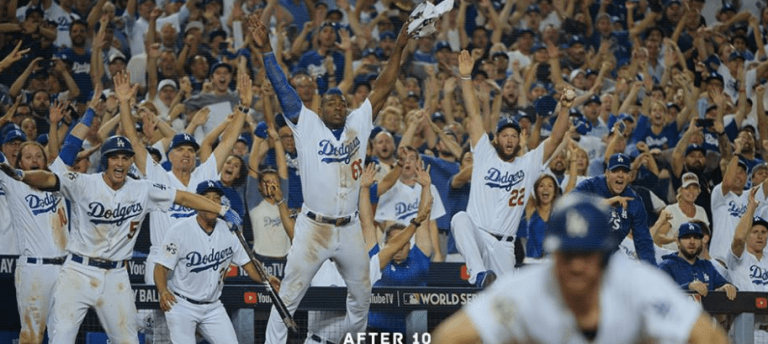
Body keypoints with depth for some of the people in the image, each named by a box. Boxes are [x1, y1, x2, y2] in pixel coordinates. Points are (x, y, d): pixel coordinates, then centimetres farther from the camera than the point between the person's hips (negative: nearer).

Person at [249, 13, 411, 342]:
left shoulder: (358, 124, 8)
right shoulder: (307, 124, 1)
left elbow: (382, 89, 6)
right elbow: (282, 88, -6)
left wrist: (398, 48, 0)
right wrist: (266, 49, -15)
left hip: (350, 229, 4)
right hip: (313, 228, -4)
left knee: (361, 294, 16)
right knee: (288, 296, -5)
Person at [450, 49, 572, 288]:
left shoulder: (528, 164, 14)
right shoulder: (485, 156, 11)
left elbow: (555, 139, 4)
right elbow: (474, 114, 6)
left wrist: (564, 109, -11)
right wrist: (466, 77, 0)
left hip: (503, 246, 3)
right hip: (475, 235, -3)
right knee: (460, 219, -37)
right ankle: (479, 273, -48)